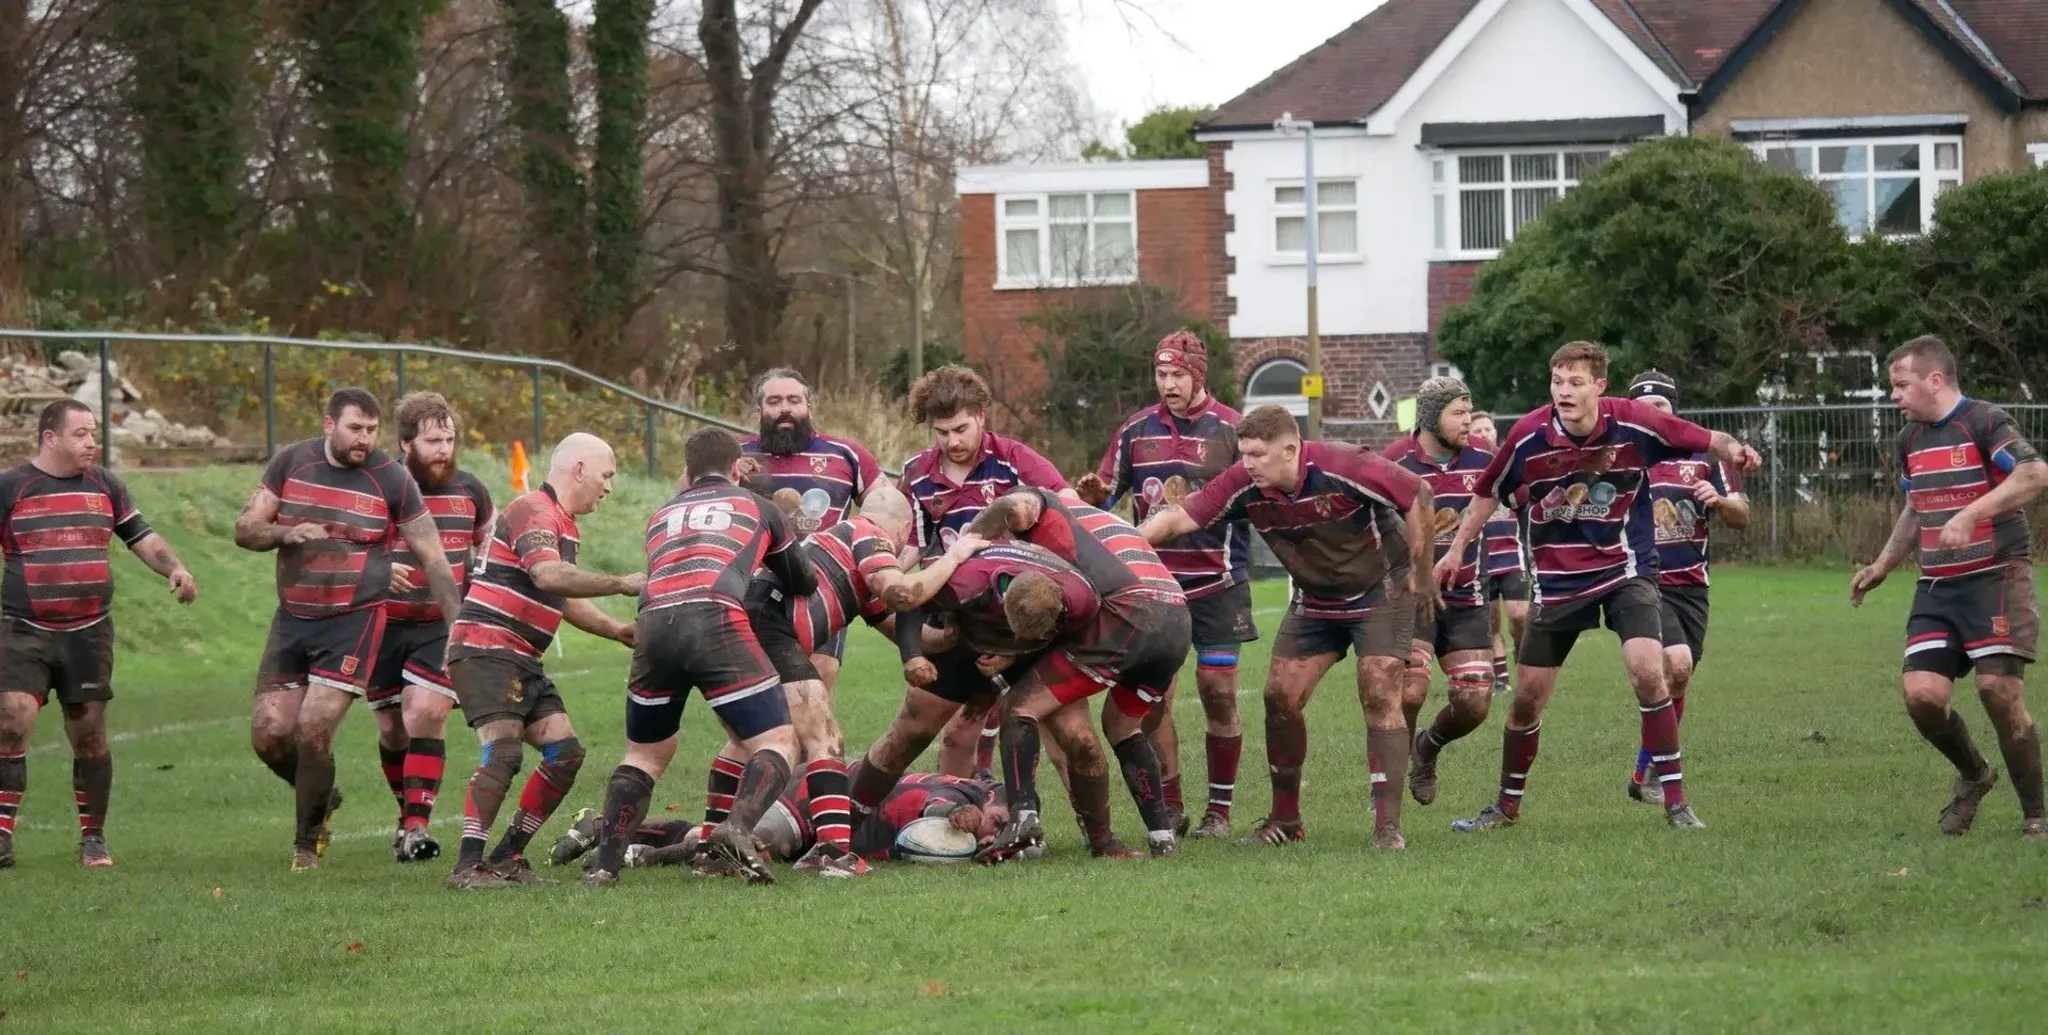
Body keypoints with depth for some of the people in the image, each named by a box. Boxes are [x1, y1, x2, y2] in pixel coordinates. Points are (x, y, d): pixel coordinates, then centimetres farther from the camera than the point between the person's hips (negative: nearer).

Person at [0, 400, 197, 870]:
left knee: (90, 737, 4)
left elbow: (143, 538, 17)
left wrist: (175, 568, -1)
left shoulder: (105, 485, 11)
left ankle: (93, 838, 16)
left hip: (89, 634, 3)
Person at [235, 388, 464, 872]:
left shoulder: (392, 480, -5)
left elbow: (433, 559, 0)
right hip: (292, 619, 4)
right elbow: (245, 529, 4)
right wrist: (287, 532, -18)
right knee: (268, 733, -3)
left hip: (353, 622, -4)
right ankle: (320, 798, 27)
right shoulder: (290, 463, 3)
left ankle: (308, 842, 4)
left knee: (313, 731, -14)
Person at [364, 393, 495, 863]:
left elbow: (491, 543, 22)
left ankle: (416, 827, -18)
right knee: (392, 729, 6)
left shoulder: (469, 489, 6)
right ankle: (408, 812, 28)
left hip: (444, 626, 0)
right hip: (385, 625, 0)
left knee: (426, 713, -17)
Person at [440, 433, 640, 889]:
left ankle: (508, 857, 9)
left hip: (524, 661, 10)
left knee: (565, 752, 3)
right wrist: (621, 584, -25)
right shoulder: (533, 511, -13)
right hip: (486, 650, -10)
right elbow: (548, 576, -30)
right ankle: (468, 865, -21)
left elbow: (566, 600, 30)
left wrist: (620, 630, 20)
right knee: (503, 752, -21)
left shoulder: (566, 527, 21)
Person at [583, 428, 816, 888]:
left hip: (654, 622, 3)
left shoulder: (662, 516, 33)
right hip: (717, 620, -3)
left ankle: (605, 863, 8)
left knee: (645, 755, 21)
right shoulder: (758, 507, 28)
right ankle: (736, 829, -24)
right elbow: (801, 582, 39)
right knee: (778, 744, 3)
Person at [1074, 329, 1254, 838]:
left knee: (1218, 692, -3)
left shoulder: (1232, 429, -2)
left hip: (1217, 582, -3)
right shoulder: (1136, 430, 8)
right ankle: (1169, 809, 6)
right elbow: (1106, 493, 13)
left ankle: (1219, 810, 8)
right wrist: (1094, 494, -10)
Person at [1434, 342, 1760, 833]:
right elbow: (1489, 492, 7)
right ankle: (1507, 805, 28)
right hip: (1557, 580, 2)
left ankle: (1676, 802, -12)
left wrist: (1732, 450, -28)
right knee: (1526, 698, 6)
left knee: (1647, 672, -22)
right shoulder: (1529, 436, -11)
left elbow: (1704, 439, -6)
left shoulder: (1632, 424, -15)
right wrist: (1456, 550, 11)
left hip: (1625, 570, -2)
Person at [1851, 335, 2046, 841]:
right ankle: (1973, 776, 21)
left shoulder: (1985, 422, -10)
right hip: (1936, 586, 7)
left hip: (1995, 577, -7)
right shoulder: (1910, 439, 15)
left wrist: (1969, 515, -32)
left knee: (1999, 690, -14)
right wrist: (1883, 565, 24)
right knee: (1922, 694, -8)